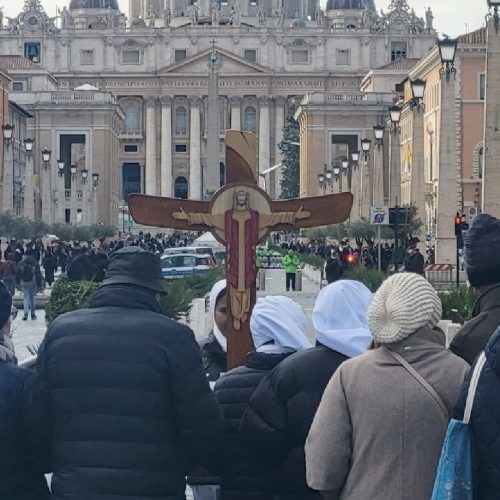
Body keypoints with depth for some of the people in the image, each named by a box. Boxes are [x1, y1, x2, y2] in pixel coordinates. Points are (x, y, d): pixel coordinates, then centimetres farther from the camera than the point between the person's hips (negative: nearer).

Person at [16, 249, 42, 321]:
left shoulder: (21, 263, 0)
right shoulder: (35, 264, -5)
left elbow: (17, 274, 5)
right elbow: (38, 275, -4)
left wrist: (18, 282, 15)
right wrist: (39, 285, 2)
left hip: (24, 283, 1)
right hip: (33, 283, -1)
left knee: (26, 297, 3)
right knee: (33, 298, 11)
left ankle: (26, 313, -12)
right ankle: (33, 314, 15)